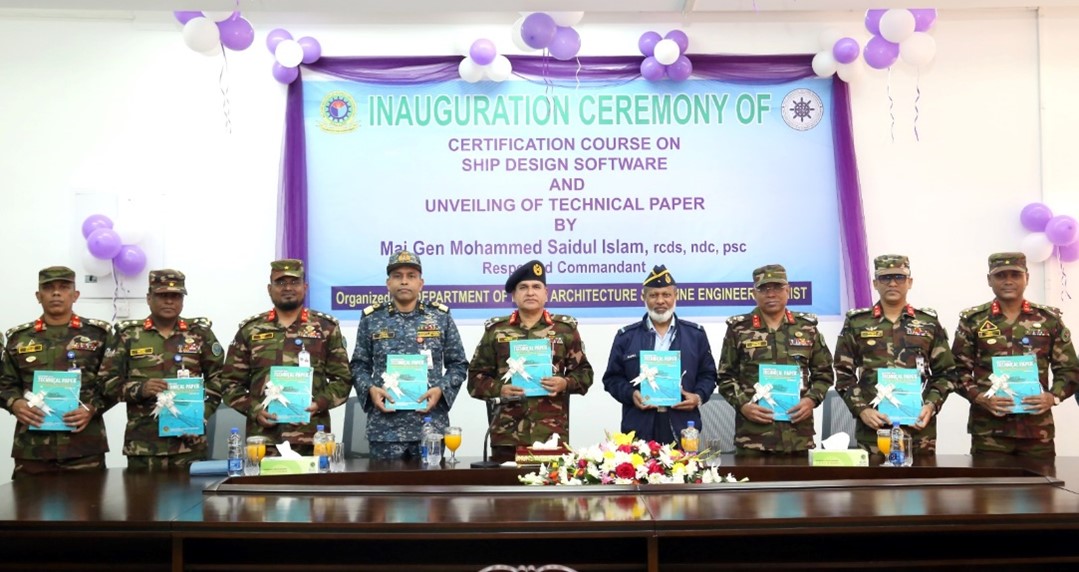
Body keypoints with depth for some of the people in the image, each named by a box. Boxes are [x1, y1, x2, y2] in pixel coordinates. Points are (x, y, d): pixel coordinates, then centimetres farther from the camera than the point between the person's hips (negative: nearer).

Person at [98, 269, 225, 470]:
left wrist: (202, 414, -3)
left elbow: (218, 377, 9)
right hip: (142, 443, 0)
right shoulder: (128, 334, 6)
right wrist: (140, 388, -14)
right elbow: (108, 380, 4)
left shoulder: (200, 332, 8)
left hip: (190, 441, 0)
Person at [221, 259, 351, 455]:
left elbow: (342, 378, 6)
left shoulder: (326, 327, 7)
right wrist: (253, 409, -5)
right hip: (263, 437, 1)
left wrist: (319, 403, -10)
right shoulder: (250, 329, 11)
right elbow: (230, 382, 11)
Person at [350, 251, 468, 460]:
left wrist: (441, 389, -8)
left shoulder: (441, 317, 7)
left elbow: (458, 364, 8)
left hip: (431, 424, 0)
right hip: (385, 427, 0)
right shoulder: (371, 319, 7)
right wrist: (370, 389, -9)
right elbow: (359, 365, 10)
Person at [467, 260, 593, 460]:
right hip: (507, 434, 0)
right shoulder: (496, 330, 8)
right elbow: (476, 377, 9)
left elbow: (584, 372, 11)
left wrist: (565, 383, -9)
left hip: (552, 433, 0)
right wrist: (499, 389, -10)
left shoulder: (565, 328, 8)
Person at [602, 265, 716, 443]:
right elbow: (612, 377, 9)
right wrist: (631, 394, -10)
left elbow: (707, 374, 13)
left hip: (683, 429, 1)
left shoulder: (696, 334, 9)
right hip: (639, 430, 0)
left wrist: (698, 397, -6)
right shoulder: (626, 336, 7)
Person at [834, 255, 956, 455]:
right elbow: (844, 374, 4)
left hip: (918, 425, 1)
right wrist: (861, 409, -9)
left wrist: (931, 405, -6)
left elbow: (945, 373, 10)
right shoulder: (856, 323, 5)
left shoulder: (929, 322, 9)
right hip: (872, 425, -1)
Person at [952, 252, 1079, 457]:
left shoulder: (1049, 319, 9)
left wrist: (1053, 396, -9)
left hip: (1038, 428, 2)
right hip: (989, 429, -1)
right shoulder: (973, 320, 4)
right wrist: (980, 397, -13)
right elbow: (958, 369, 4)